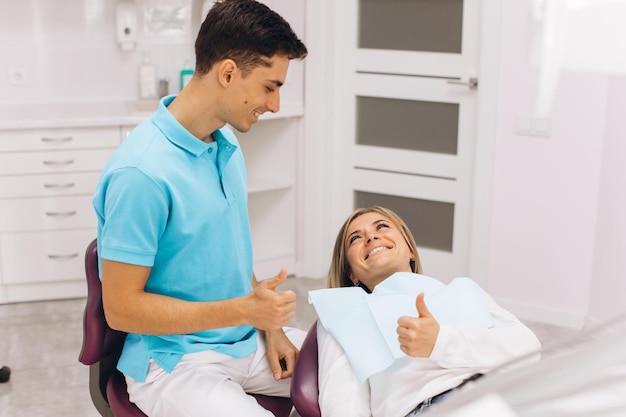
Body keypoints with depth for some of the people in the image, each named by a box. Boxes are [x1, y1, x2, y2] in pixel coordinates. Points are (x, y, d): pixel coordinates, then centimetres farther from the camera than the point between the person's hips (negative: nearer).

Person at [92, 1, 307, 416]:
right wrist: (244, 310, -24)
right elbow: (122, 308, -19)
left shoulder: (227, 143, 3)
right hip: (175, 360, -7)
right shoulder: (142, 172, -24)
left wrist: (268, 324, 2)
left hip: (246, 341, 7)